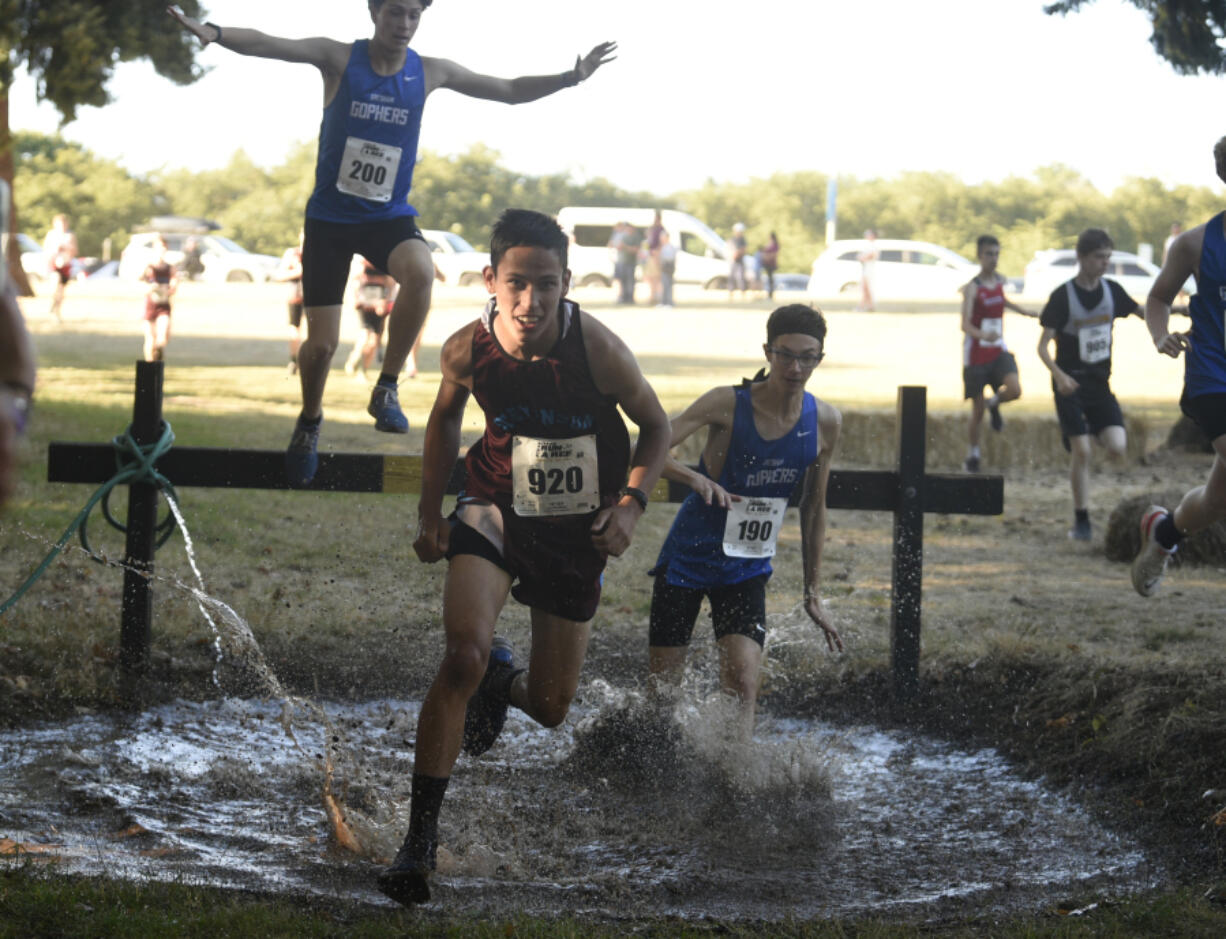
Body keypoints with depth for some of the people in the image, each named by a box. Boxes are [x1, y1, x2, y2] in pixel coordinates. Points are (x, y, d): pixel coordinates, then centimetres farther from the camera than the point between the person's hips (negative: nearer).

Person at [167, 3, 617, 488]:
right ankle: (310, 420, 31)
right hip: (330, 216, -1)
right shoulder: (340, 58, -8)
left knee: (421, 271, -35)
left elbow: (511, 90, 9)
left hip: (389, 216, 1)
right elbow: (268, 45, -21)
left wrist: (571, 77, -1)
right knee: (321, 343, -3)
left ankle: (386, 389, -17)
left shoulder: (430, 73, 0)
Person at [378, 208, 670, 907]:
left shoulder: (597, 349, -22)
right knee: (464, 657, -25)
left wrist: (631, 504, -19)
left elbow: (657, 427, -5)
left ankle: (503, 684, 50)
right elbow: (446, 417, 7)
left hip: (577, 531, 1)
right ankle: (420, 840, -18)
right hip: (495, 508, -1)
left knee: (549, 709, 9)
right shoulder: (468, 351, -17)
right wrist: (430, 515, 5)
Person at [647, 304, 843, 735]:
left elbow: (813, 510, 8)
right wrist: (698, 479, -42)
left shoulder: (825, 423, -4)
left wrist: (813, 594, 10)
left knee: (743, 686, -15)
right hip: (687, 557, -2)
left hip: (747, 569, 3)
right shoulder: (728, 404, -17)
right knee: (663, 691, 4)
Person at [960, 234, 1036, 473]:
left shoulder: (999, 281, 3)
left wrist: (1024, 312, 36)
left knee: (1014, 390, -22)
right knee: (977, 410, 2)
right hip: (976, 355, -4)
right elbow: (965, 324, -26)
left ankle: (994, 403, 12)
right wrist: (983, 335, -44)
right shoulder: (972, 287, -14)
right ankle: (972, 454, 23)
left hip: (999, 352, 4)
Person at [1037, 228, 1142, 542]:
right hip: (1070, 385, -4)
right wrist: (1059, 375, -28)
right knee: (1081, 451, -11)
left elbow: (1143, 312, 18)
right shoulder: (1063, 296, -11)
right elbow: (1043, 345, -11)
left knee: (1117, 449, -12)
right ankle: (1081, 521, 1)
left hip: (1100, 383, 4)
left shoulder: (1112, 291, 2)